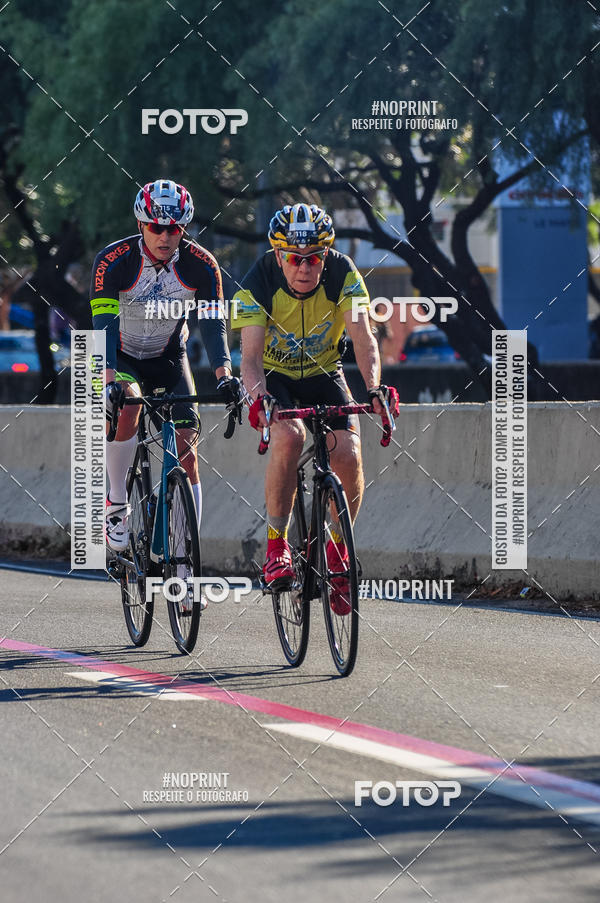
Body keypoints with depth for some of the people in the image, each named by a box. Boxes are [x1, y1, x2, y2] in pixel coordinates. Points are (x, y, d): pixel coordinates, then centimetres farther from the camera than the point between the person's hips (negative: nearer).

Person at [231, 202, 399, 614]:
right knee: (289, 436, -33)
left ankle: (339, 546, 5)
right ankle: (276, 544, -19)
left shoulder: (341, 274, -21)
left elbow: (363, 338, -29)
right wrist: (259, 397, -52)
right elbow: (251, 356, -31)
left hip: (322, 375, 2)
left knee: (349, 457, -20)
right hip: (274, 376, -2)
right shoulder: (259, 283, -25)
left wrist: (374, 387, -47)